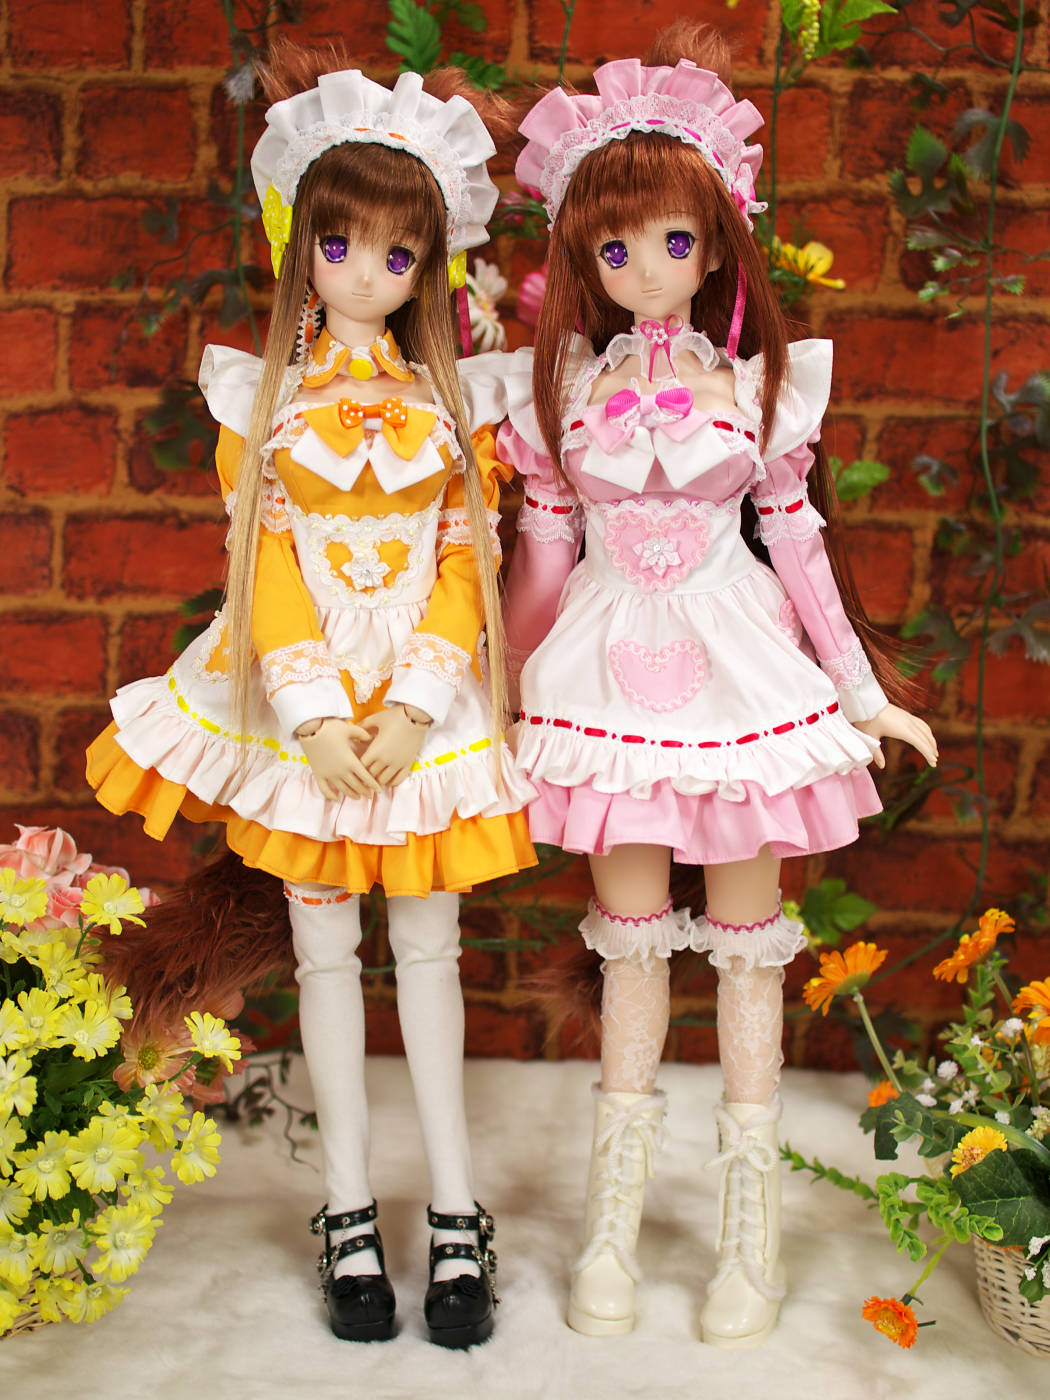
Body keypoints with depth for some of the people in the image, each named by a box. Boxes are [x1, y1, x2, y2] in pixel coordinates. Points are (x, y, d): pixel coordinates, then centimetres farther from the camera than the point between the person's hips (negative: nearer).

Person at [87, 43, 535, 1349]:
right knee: (326, 951, 8)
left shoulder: (452, 401, 2)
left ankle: (456, 1211, 18)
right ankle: (349, 1212, 21)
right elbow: (261, 559, -4)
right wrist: (315, 714, -14)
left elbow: (465, 560, -3)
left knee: (426, 946, 8)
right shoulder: (266, 398, 1)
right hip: (304, 701, 0)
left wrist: (411, 707, -14)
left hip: (427, 696, 0)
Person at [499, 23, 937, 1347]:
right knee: (630, 938, 10)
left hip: (739, 672, -1)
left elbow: (797, 543, 3)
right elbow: (542, 552, 7)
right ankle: (613, 1224, 23)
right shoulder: (560, 392, 1)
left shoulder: (763, 385, -1)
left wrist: (863, 692, 4)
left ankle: (751, 1231, 21)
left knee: (746, 937, 7)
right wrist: (503, 688, 10)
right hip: (611, 675, 1)